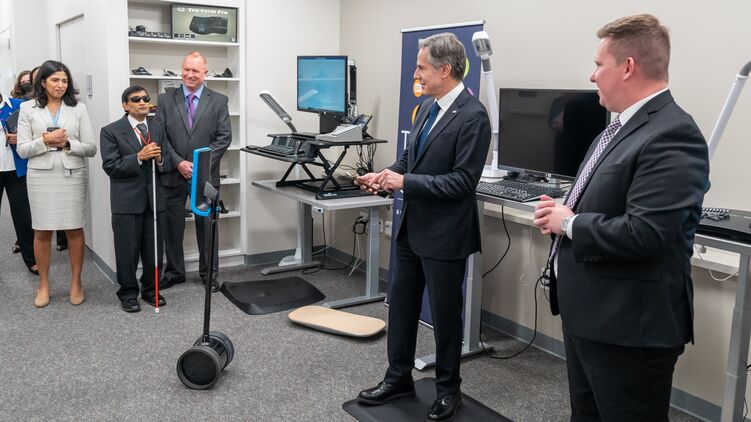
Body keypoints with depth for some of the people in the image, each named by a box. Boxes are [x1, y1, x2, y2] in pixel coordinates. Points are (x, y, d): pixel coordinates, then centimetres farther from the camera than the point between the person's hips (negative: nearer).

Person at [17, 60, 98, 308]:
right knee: (42, 232, 6)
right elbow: (22, 150, 0)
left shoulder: (78, 108, 4)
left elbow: (91, 148, 2)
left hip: (73, 175, 0)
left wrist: (67, 144, -14)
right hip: (41, 176, 0)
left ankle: (76, 282, 18)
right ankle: (43, 285, 20)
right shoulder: (28, 108, 4)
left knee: (75, 230, 5)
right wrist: (45, 141, -15)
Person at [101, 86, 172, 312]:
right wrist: (139, 157, -19)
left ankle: (151, 290, 27)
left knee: (154, 250, 10)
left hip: (154, 198, 4)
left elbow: (167, 164, 10)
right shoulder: (111, 131, -1)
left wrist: (160, 159, -13)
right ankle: (128, 294, 19)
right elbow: (110, 166, -10)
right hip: (127, 201, -3)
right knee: (128, 251, 4)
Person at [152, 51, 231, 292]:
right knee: (172, 226, 10)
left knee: (207, 226, 8)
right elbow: (160, 137, -1)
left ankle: (209, 273, 21)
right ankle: (174, 272, 25)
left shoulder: (218, 101, 2)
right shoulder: (166, 100, 4)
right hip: (173, 174, 1)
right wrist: (179, 163, -13)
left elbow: (224, 137, -2)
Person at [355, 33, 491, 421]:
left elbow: (462, 181, -23)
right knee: (400, 304, 16)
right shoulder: (427, 107, 8)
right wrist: (387, 175, -4)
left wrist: (405, 182, -22)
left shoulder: (472, 116, -18)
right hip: (412, 226, 8)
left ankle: (448, 389, 28)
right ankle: (398, 378, 33)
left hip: (444, 233, -8)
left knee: (444, 313, 8)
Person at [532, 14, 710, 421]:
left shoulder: (671, 135, -22)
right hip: (589, 314, 10)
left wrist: (569, 223, -16)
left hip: (629, 326, -10)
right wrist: (565, 212, 0)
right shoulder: (624, 126, 10)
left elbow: (643, 235, -31)